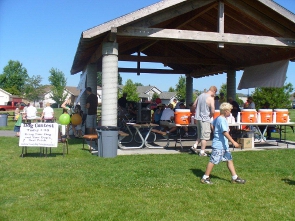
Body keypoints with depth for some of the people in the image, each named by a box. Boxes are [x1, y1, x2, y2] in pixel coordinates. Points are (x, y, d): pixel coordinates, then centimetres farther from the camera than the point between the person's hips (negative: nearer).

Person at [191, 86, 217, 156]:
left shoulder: (200, 96, 7)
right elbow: (213, 111, -17)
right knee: (205, 136, 2)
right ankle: (202, 152, 6)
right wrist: (210, 115, 2)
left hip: (198, 118, 7)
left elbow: (194, 106, 13)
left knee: (200, 135, 21)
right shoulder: (210, 98, -14)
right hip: (205, 119, -7)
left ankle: (194, 146, 11)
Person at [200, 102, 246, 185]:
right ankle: (205, 178, 8)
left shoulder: (217, 118, 10)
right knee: (213, 161, -2)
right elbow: (225, 132, -26)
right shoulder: (222, 120, -19)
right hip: (218, 145, -10)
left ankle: (235, 177, 17)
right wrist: (233, 142, -26)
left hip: (224, 145, 10)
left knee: (229, 159, 11)